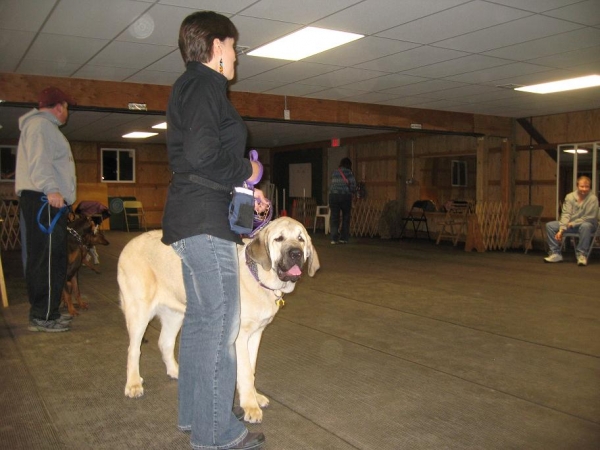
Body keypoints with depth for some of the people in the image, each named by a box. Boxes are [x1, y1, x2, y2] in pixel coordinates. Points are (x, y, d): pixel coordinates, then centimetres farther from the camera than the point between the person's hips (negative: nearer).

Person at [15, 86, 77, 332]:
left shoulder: (44, 126, 27)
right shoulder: (41, 124, -6)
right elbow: (38, 161, -20)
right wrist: (51, 189, -30)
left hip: (47, 201, 11)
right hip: (44, 201, -11)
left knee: (43, 259, 13)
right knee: (48, 259, -10)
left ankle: (46, 312, 21)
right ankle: (42, 317, -7)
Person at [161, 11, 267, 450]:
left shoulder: (190, 87, 22)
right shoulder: (204, 84, -10)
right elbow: (203, 154, -24)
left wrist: (243, 190, 14)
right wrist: (248, 172, -9)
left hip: (192, 221, 11)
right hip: (206, 222, -11)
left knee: (199, 318, 16)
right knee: (219, 323, -5)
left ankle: (193, 414, 28)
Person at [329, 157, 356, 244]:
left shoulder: (334, 172, 13)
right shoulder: (349, 172, 0)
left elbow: (330, 185, 11)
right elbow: (353, 186, -4)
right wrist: (350, 191, 14)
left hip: (333, 195, 3)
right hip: (345, 196, -3)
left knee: (334, 217, 4)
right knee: (346, 217, 9)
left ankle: (334, 238, -2)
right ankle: (343, 238, 8)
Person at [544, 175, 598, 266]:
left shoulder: (593, 199, -11)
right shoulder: (570, 197, -2)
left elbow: (590, 217, -15)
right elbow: (566, 214, -7)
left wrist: (572, 224, -19)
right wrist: (561, 230, -19)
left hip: (587, 224, -4)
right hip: (570, 225, 4)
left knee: (585, 226, -40)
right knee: (549, 225, -12)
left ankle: (582, 255, -30)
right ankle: (556, 253, -10)